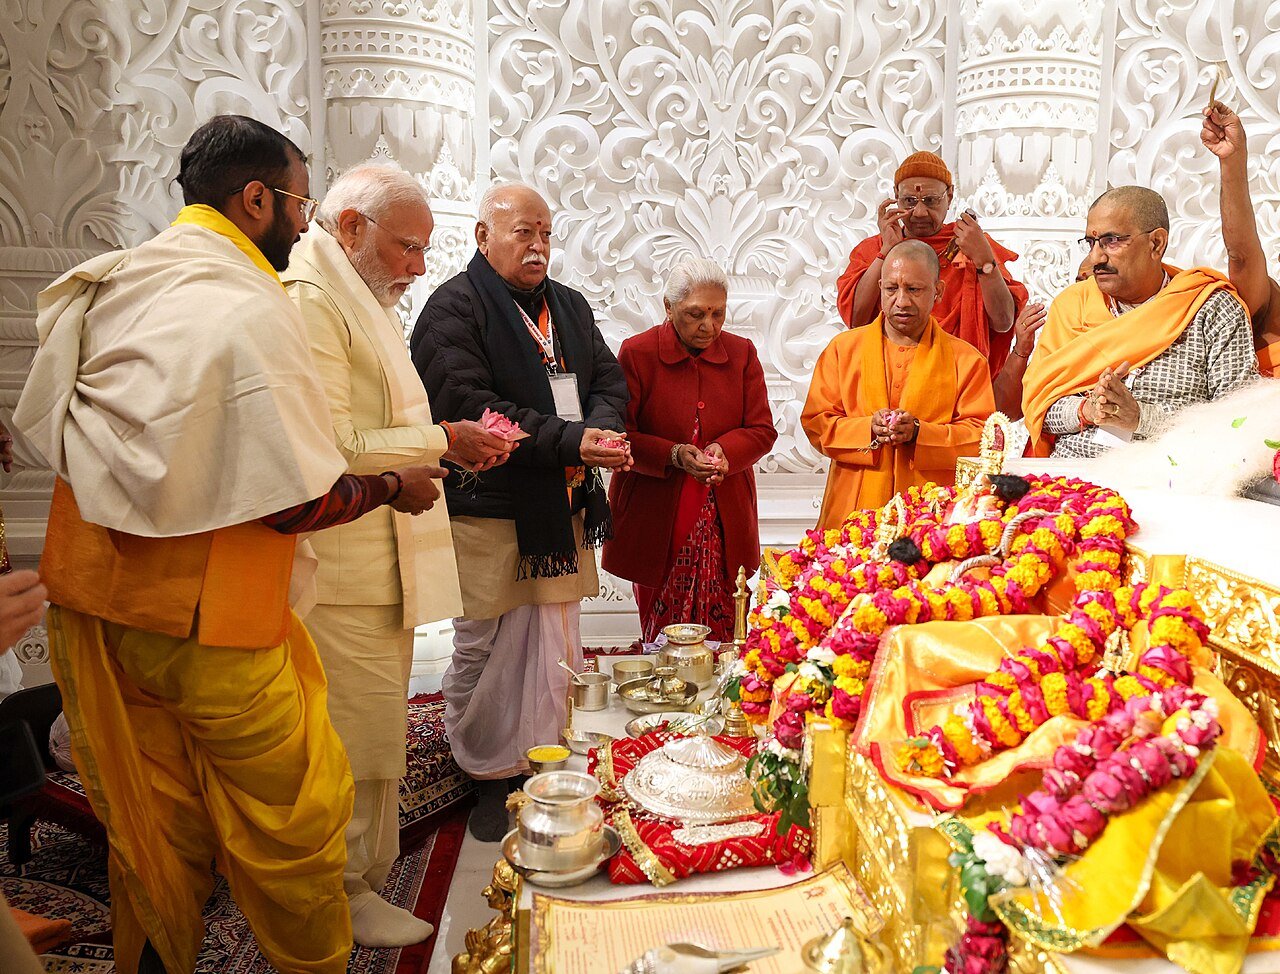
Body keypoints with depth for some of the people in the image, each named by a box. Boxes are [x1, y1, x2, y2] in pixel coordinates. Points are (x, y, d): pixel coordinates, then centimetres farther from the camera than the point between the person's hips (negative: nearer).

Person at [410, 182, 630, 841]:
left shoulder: (569, 305, 18)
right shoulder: (454, 307, -6)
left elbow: (608, 379, 15)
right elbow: (469, 407, -18)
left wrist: (604, 430, -8)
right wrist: (571, 440, -21)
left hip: (564, 513, 6)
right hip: (489, 510, -6)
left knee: (555, 649, 12)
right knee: (485, 651, 3)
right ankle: (489, 779, 19)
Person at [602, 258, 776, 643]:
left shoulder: (741, 353, 8)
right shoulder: (636, 353, -2)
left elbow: (762, 430, 7)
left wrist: (725, 450, -14)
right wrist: (675, 455, -20)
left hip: (726, 522, 2)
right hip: (657, 522, -2)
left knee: (723, 637, 1)